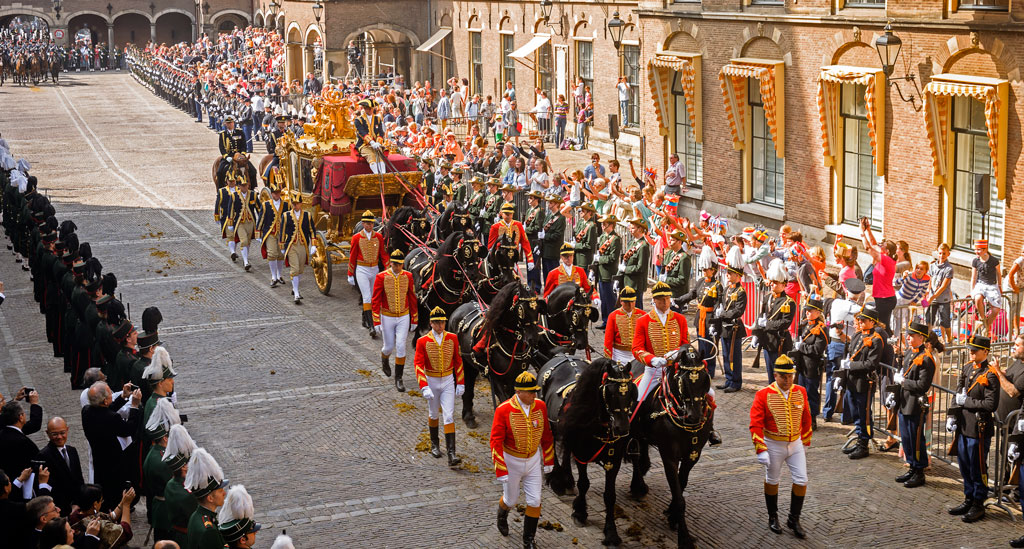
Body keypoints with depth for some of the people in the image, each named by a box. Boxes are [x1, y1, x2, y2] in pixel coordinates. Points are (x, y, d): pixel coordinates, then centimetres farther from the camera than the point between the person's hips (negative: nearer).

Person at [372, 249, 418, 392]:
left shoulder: (408, 276, -4)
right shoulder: (381, 277, -12)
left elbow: (413, 299, 5)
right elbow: (375, 301, -9)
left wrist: (414, 320, 7)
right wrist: (376, 322, -12)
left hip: (404, 317, 1)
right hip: (387, 317, -1)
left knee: (401, 347, -5)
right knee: (389, 346, 9)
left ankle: (398, 378, 4)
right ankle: (384, 359, 46)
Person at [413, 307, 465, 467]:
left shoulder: (452, 338, -4)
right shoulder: (422, 341, -11)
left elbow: (458, 361, 5)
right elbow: (418, 364, -14)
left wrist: (461, 383, 4)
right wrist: (424, 387, -24)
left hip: (448, 382, 0)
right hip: (431, 382, 0)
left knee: (449, 416, -8)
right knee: (433, 414, 17)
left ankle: (451, 454, -14)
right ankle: (434, 444, 41)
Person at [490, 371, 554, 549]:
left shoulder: (540, 406, -9)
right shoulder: (504, 410, -21)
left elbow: (547, 435, 5)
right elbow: (496, 442, -18)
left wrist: (548, 461, 10)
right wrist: (501, 471, -20)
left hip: (533, 460, 3)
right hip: (511, 461, -3)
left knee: (534, 501, 2)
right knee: (511, 499, 14)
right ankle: (502, 515, 50)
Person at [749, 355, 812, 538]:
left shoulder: (801, 392, -3)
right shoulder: (764, 395, -15)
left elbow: (806, 419, 10)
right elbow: (756, 424, -16)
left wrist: (805, 443, 15)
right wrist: (761, 450, -21)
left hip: (796, 444, 3)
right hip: (774, 445, -3)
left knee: (801, 481, 0)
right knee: (772, 481, 12)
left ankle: (794, 519, 17)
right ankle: (773, 518, 31)